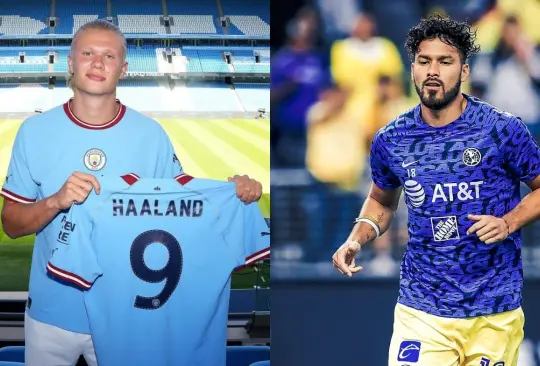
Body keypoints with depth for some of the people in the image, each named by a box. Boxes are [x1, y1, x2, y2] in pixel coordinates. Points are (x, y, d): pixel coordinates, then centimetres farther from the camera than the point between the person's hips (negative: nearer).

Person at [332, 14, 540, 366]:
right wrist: (357, 239, 2)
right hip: (421, 309, 1)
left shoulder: (503, 129, -6)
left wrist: (508, 223, -13)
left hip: (496, 311, -1)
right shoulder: (389, 141, 3)